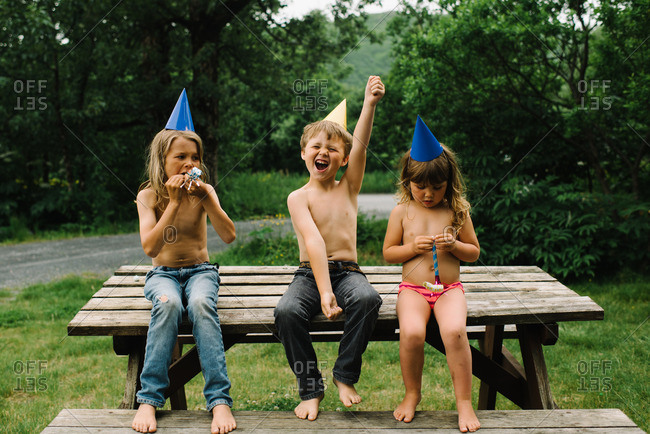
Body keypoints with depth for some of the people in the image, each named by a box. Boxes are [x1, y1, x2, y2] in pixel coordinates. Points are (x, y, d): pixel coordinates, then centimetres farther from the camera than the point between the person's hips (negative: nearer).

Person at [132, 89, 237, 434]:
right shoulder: (148, 196, -3)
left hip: (200, 271, 0)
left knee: (201, 304, -35)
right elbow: (150, 246, -17)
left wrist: (206, 198, -22)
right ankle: (149, 399, -31)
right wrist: (174, 202, -21)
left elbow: (229, 236, -12)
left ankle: (219, 400, -37)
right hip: (163, 274, 0)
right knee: (168, 304, -36)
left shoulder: (203, 192, 0)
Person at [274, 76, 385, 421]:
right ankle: (310, 388, -10)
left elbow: (359, 145, -7)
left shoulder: (348, 188, 10)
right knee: (286, 311, -32)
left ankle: (345, 375, -12)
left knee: (367, 298, -33)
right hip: (309, 273, -1)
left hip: (347, 272, 2)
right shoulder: (299, 197, 0)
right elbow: (314, 242, -16)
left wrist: (370, 103, -22)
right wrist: (324, 291, -27)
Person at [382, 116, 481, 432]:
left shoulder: (457, 211, 5)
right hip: (413, 289, 0)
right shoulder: (401, 212, 4)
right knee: (411, 332, -29)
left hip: (449, 289, 0)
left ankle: (464, 401, -14)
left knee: (454, 330, -30)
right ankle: (412, 394, -3)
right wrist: (412, 247, -10)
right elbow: (388, 253, 8)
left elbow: (474, 253, 11)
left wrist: (454, 246, -10)